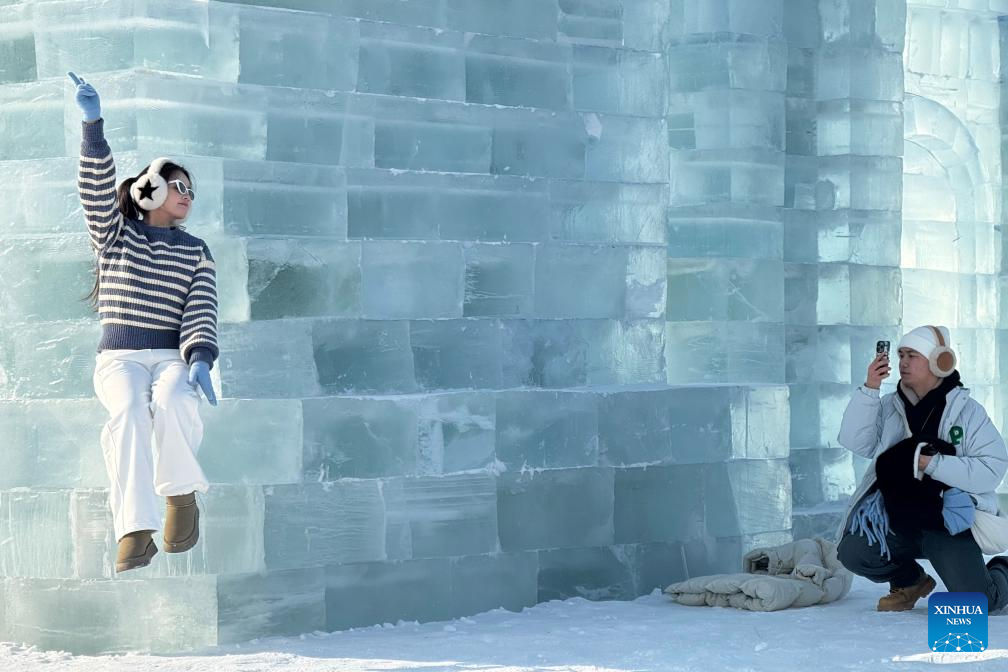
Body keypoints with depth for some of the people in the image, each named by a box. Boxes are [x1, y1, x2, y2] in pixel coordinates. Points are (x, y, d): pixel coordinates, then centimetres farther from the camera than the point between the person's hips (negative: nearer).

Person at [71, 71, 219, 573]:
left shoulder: (195, 252, 15)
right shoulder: (115, 235, 13)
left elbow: (202, 311, 0)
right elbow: (97, 191, -5)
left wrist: (200, 360, -20)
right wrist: (93, 125, -20)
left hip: (173, 356, 1)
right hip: (119, 356, -1)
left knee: (171, 401, -38)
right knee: (129, 409, -36)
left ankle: (181, 493, -20)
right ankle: (135, 530, -47)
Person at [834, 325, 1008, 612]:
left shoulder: (967, 411, -7)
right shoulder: (890, 406, 5)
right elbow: (854, 442, -6)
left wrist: (933, 464, -21)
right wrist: (869, 389, -15)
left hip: (951, 521, -4)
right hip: (897, 521, 4)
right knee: (852, 552, -18)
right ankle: (910, 581, 14)